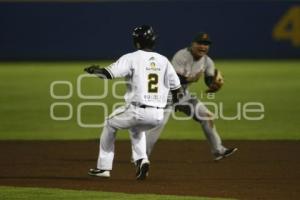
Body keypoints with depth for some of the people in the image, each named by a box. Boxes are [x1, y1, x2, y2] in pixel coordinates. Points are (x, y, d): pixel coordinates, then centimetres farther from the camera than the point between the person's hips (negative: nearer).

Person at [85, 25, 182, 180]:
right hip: (158, 115, 5)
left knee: (110, 124, 23)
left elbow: (108, 73, -13)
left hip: (137, 111, -5)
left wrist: (94, 70, 8)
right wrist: (175, 102, 33)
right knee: (137, 128, 37)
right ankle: (142, 160, 12)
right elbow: (176, 87, 13)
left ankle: (103, 167, 20)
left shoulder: (131, 58, -3)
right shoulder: (163, 60, 10)